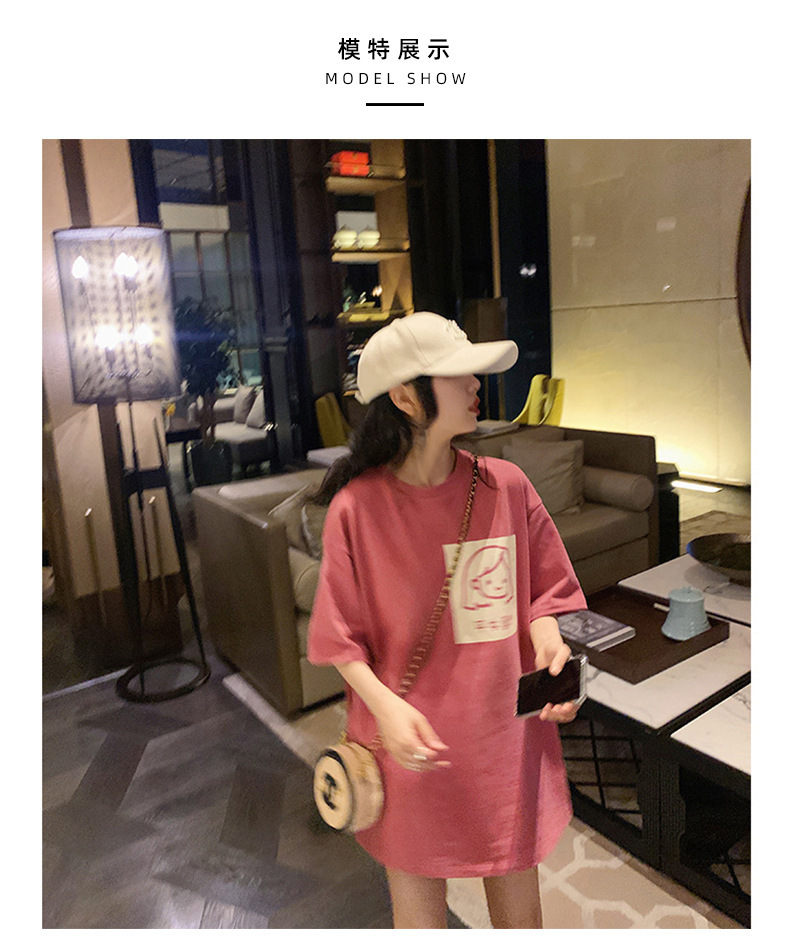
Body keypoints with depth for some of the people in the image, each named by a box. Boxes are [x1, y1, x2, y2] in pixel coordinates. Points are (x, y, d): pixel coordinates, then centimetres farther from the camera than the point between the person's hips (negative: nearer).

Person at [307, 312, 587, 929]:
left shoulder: (506, 486, -6)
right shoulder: (356, 507, -14)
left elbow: (541, 589, 5)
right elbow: (342, 638, -7)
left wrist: (548, 639, -14)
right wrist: (385, 704, -22)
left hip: (507, 737, 3)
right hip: (414, 741, -2)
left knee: (520, 908, 21)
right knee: (418, 906, 19)